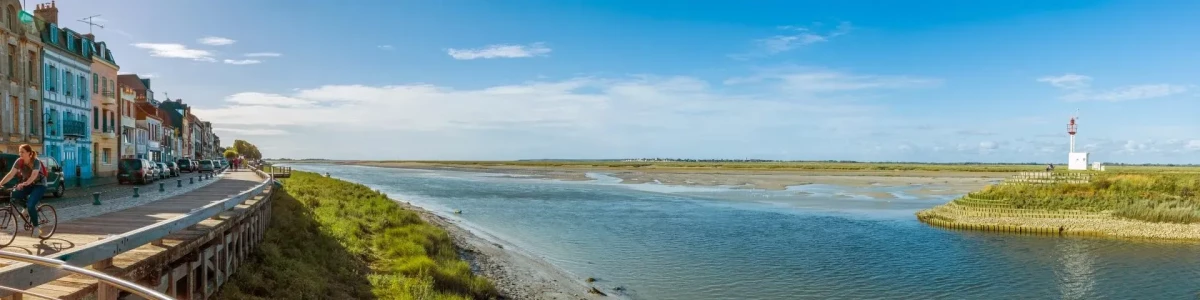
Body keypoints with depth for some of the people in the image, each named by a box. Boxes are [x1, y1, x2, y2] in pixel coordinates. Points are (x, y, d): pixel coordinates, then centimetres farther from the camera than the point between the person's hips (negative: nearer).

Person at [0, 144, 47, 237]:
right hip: (28, 184, 6)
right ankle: (27, 207, 6)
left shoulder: (36, 161, -22)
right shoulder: (19, 161, -8)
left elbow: (34, 175, -37)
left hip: (39, 185, -6)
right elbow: (11, 174, -12)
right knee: (14, 194, -24)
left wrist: (23, 184, -52)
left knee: (30, 205, -23)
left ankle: (36, 227, -7)